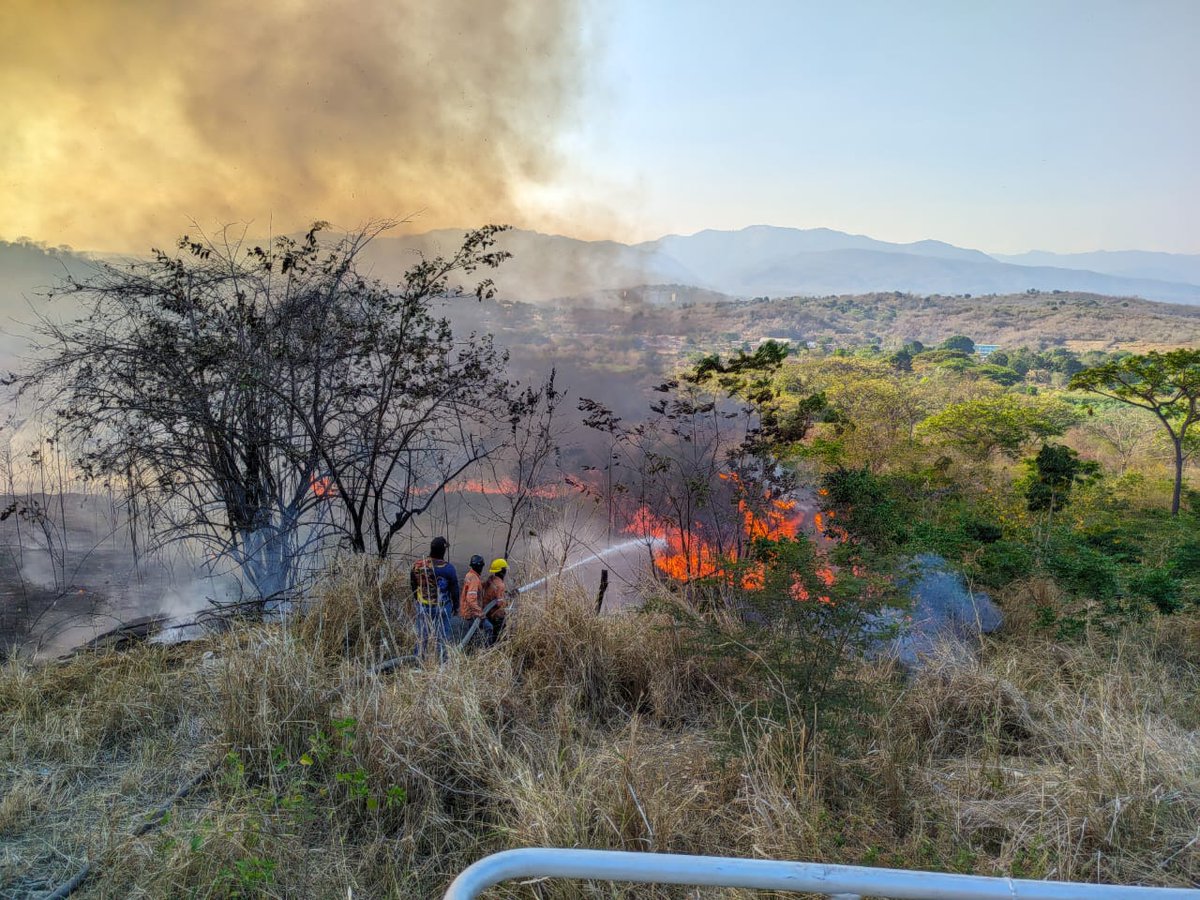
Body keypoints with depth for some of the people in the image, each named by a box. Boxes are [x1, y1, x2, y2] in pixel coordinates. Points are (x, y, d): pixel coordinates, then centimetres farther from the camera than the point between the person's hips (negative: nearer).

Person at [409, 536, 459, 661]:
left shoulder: (417, 565, -5)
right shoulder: (448, 568, -14)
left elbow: (412, 587, 7)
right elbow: (454, 590, -6)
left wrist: (416, 604, 21)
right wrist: (454, 606, 9)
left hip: (422, 607, 3)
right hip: (442, 607, -3)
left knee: (421, 637, 13)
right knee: (442, 637, 7)